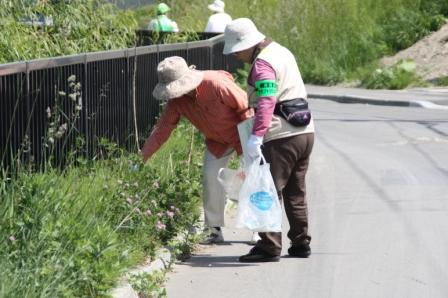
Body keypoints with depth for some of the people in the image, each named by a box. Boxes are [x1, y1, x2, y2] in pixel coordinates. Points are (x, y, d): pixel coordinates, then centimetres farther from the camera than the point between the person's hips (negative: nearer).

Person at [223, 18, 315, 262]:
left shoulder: (262, 63, -14)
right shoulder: (282, 52, 16)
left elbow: (267, 102, -27)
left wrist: (256, 136, -35)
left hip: (282, 138, -10)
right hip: (305, 132, 10)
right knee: (295, 193, 18)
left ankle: (269, 247, -6)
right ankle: (301, 244, 22)